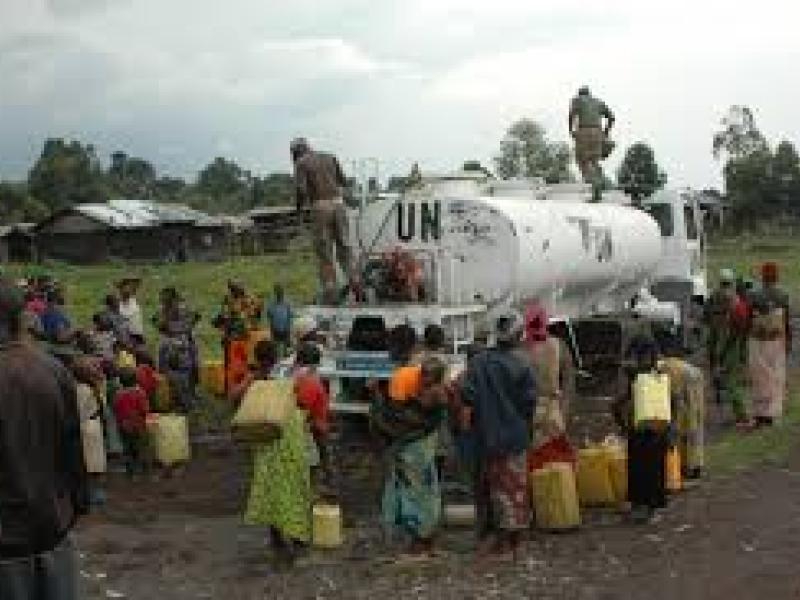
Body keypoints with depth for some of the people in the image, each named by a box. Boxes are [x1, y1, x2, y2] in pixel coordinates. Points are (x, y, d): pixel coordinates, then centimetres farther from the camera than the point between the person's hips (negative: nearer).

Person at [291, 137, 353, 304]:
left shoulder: (301, 163, 2)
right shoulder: (330, 157, 16)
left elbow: (301, 189, -11)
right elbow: (343, 182, 16)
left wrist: (299, 205, 6)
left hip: (320, 207, -4)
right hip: (338, 204, 4)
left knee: (324, 252, 2)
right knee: (343, 247, 12)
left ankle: (331, 293, 1)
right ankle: (353, 281, 1)